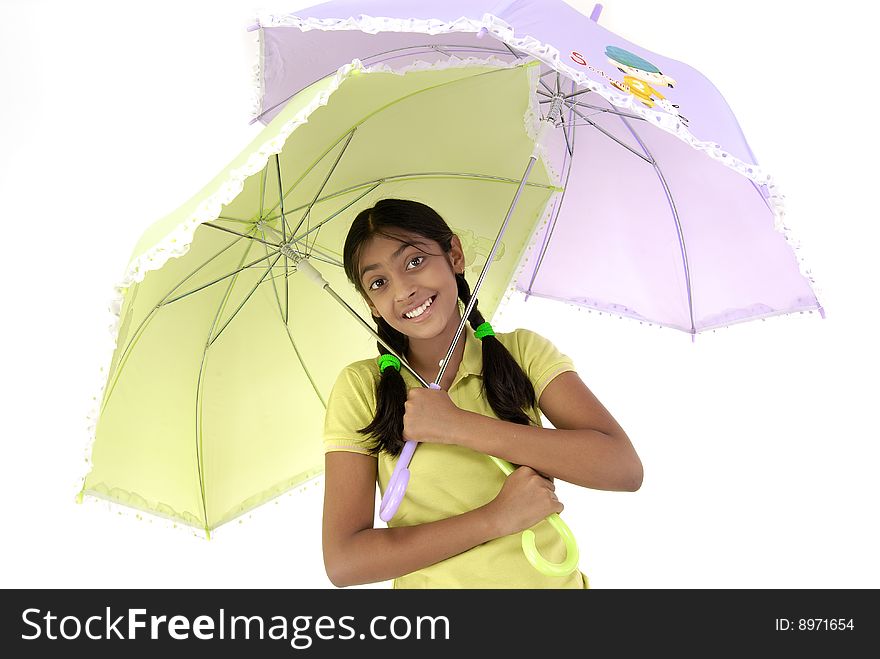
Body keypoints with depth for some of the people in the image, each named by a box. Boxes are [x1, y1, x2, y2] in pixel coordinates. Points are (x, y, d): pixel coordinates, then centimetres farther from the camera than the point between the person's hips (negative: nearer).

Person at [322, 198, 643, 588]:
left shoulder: (521, 351, 2)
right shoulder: (360, 388, -2)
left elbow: (625, 469, -10)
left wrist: (459, 426, -15)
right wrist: (498, 517, -13)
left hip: (551, 580, 0)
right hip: (431, 584, 0)